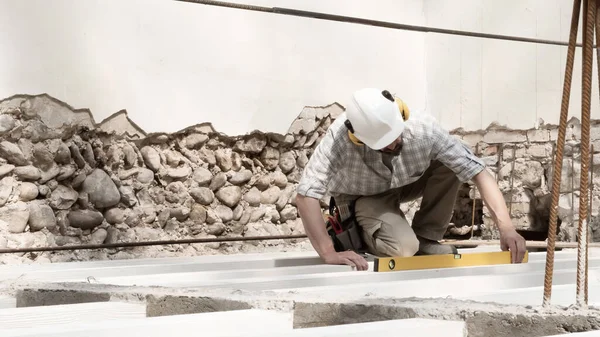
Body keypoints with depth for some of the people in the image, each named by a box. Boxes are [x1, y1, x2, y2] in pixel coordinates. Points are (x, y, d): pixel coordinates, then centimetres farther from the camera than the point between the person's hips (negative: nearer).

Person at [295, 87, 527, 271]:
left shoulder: (423, 129, -33)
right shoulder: (340, 138, -40)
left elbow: (479, 173, -33)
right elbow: (306, 195, -42)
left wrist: (506, 229, -42)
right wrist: (329, 254, -49)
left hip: (406, 183, 3)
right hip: (363, 196, -3)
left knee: (450, 164, -26)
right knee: (403, 247, -31)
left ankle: (426, 238, -5)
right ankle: (357, 232, 3)